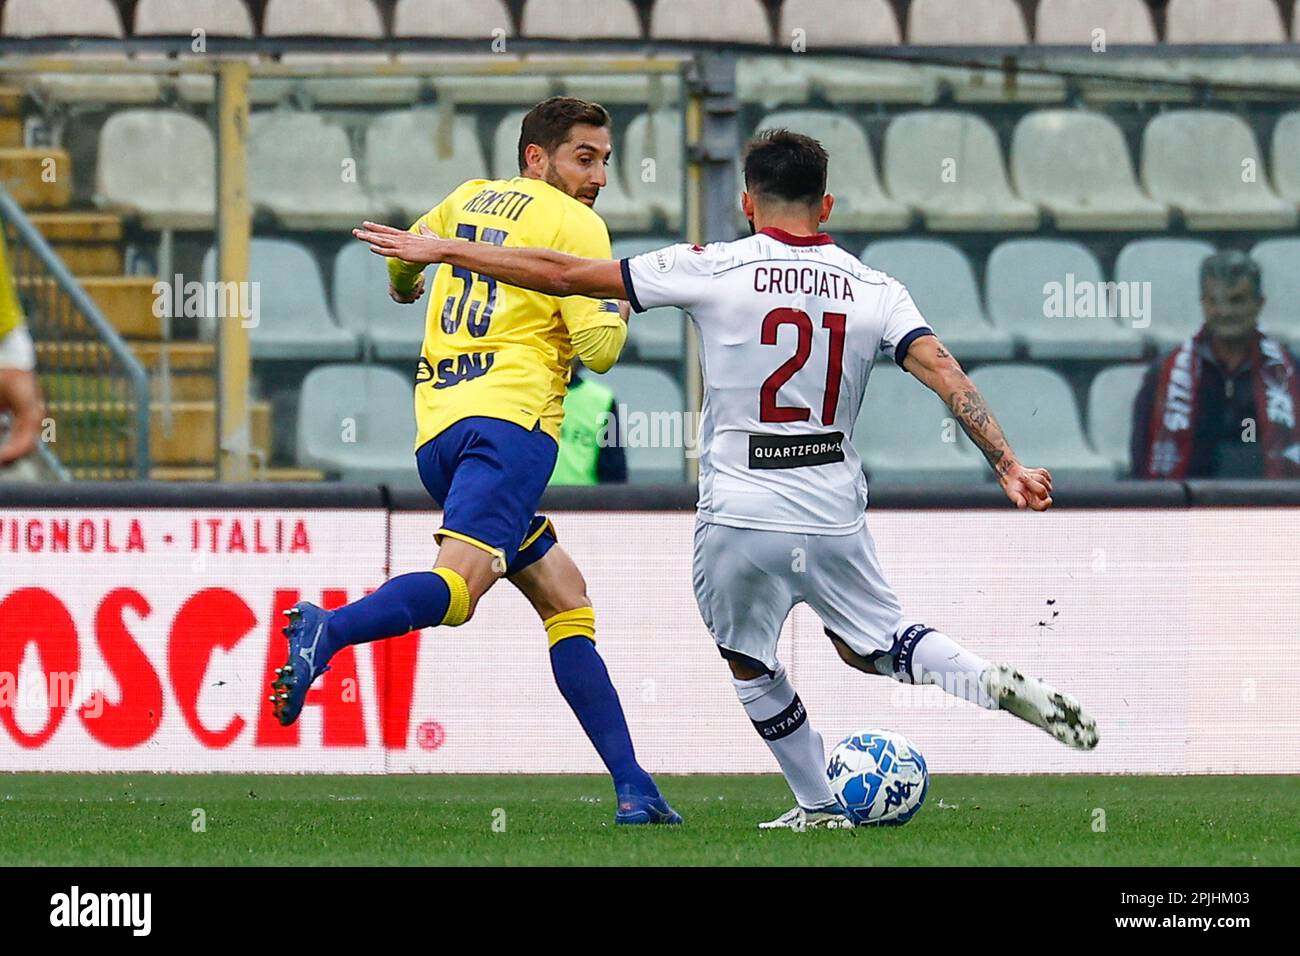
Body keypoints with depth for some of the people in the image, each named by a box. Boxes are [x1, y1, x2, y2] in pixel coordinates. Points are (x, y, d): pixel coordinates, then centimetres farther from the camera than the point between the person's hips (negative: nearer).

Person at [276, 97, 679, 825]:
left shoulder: (473, 199, 24)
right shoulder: (575, 225, 2)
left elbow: (411, 245, 46)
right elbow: (599, 349, -5)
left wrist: (404, 283, 69)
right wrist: (619, 306, 17)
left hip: (436, 426, 9)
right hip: (509, 417, -9)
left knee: (563, 595, 13)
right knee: (460, 583, -27)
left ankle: (633, 786, 7)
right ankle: (327, 631, -53)